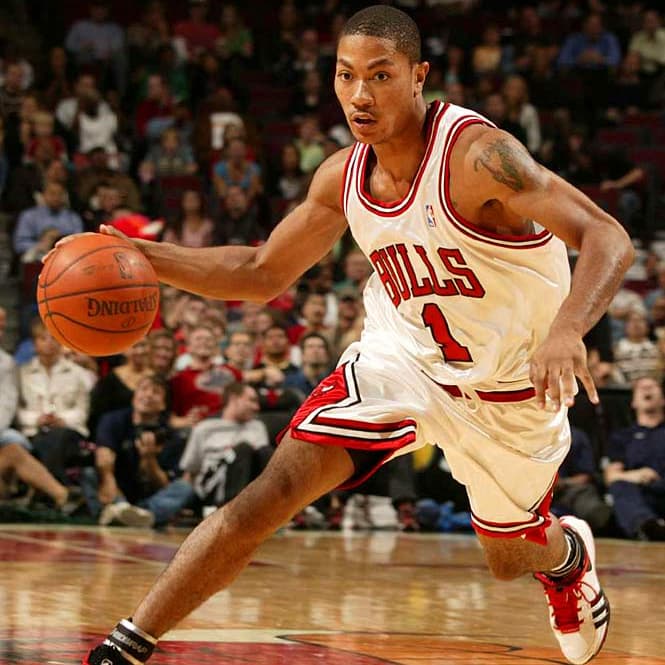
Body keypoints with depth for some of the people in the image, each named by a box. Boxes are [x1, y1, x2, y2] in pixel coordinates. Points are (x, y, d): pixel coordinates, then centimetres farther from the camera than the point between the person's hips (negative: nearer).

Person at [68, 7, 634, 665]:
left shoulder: (477, 154, -27)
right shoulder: (343, 177, -8)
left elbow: (607, 238, -32)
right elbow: (263, 273, 4)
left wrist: (565, 330, -51)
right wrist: (142, 257, -10)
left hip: (510, 387, -3)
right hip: (401, 358, 3)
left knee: (508, 557, 17)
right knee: (273, 492, -16)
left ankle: (568, 553, 57)